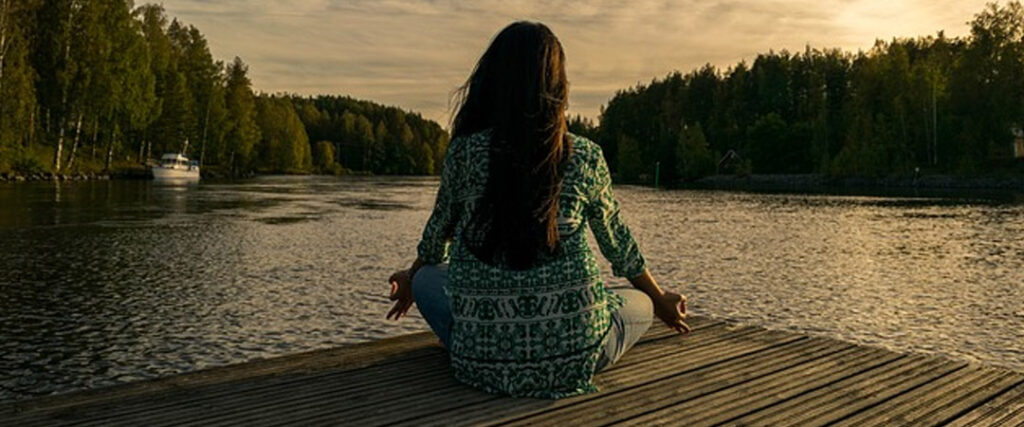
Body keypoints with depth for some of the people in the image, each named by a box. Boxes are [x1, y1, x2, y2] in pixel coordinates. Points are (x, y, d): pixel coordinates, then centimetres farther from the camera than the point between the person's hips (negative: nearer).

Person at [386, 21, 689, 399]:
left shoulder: (464, 152, -3)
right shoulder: (585, 158, -3)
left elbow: (439, 233, 13)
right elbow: (617, 243, 12)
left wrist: (410, 280, 36)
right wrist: (661, 302, 31)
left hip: (483, 358, 0)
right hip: (571, 358, 0)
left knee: (426, 278, 28)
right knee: (639, 304, 29)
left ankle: (486, 363, 10)